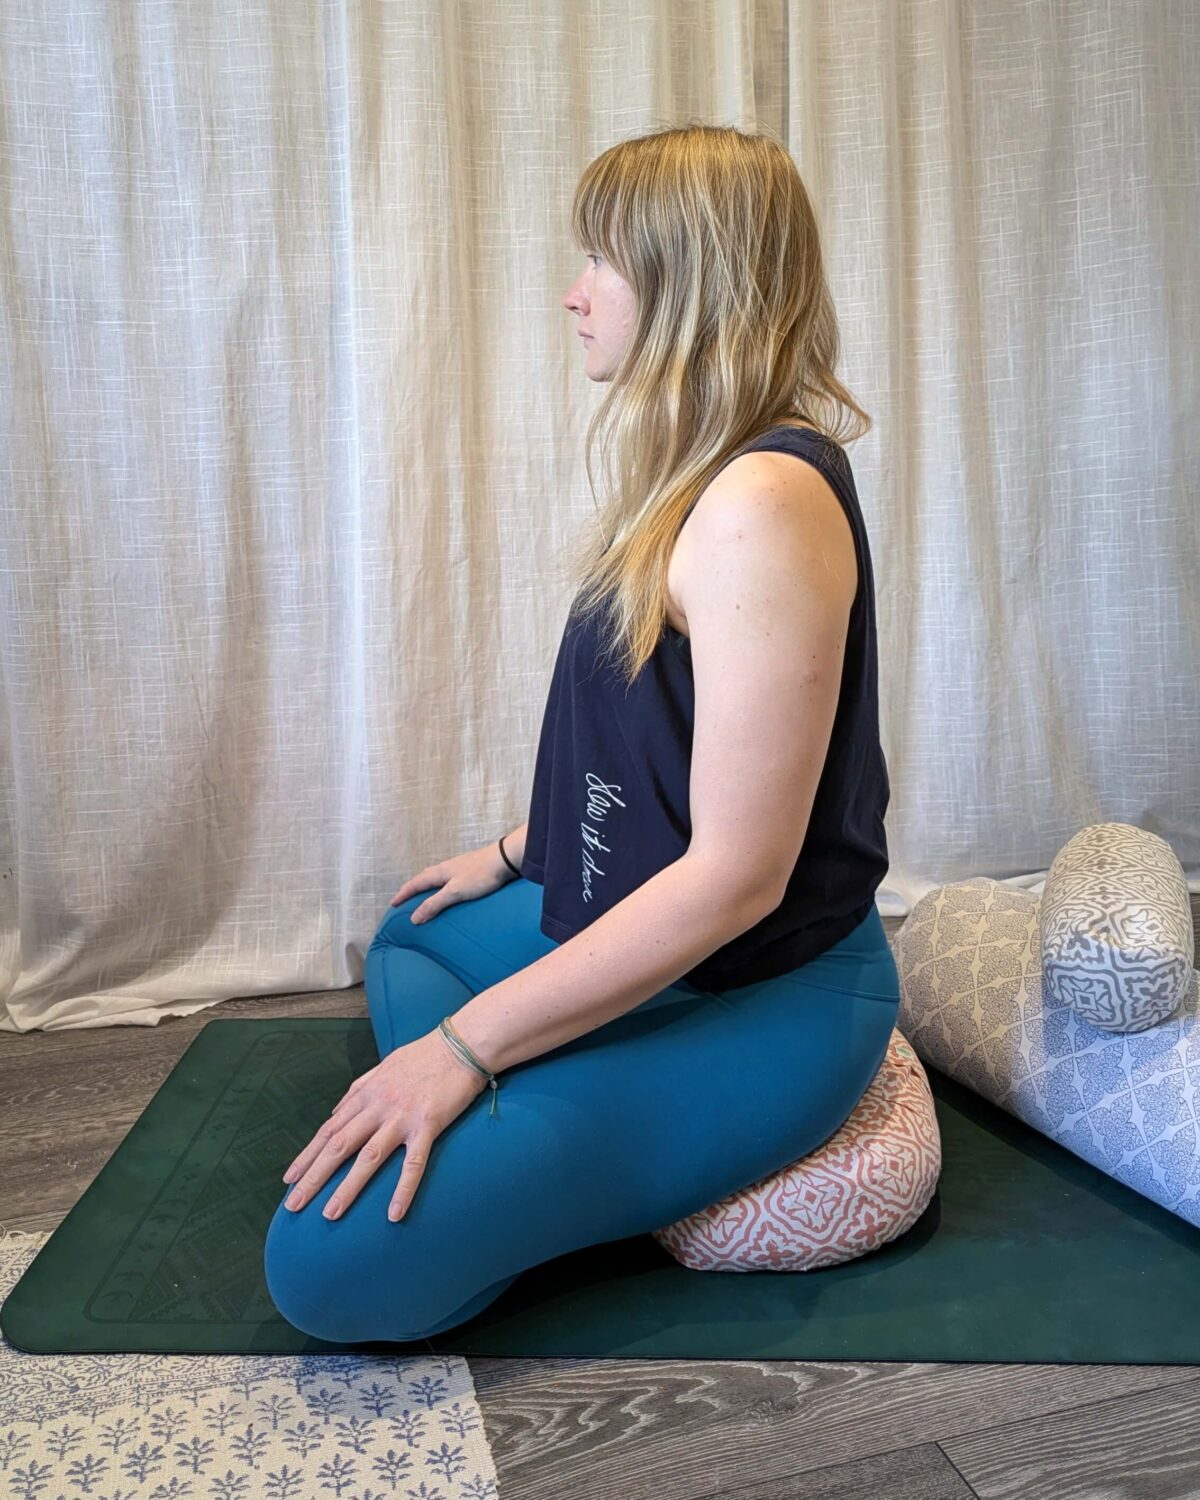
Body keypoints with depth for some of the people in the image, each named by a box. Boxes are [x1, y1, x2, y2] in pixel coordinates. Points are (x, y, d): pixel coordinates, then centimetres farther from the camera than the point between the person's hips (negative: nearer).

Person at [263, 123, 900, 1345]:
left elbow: (737, 872, -27)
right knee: (409, 941, 31)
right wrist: (519, 851, 24)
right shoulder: (696, 479, 8)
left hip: (756, 1000, -10)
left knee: (332, 1258, -17)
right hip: (636, 918, 10)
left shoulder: (766, 503, -26)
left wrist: (468, 1045, -23)